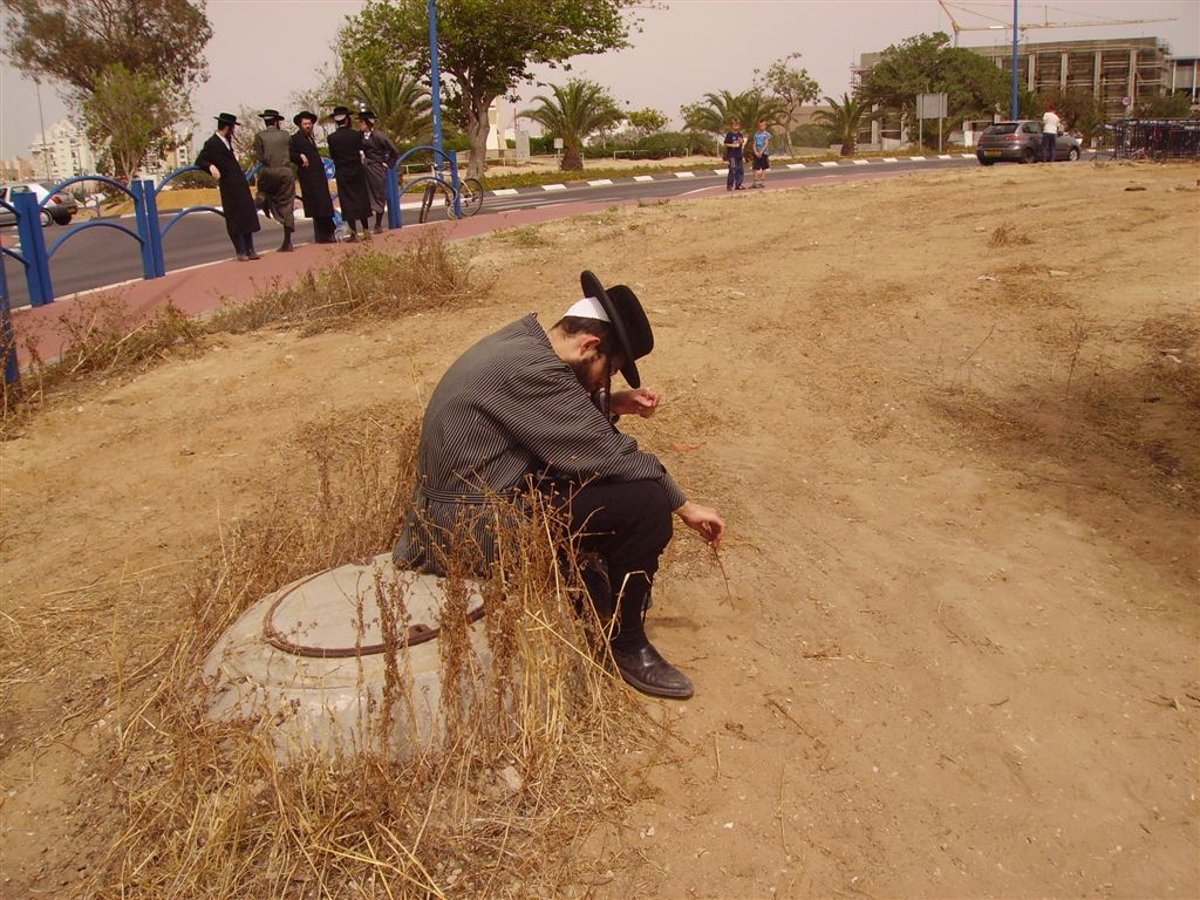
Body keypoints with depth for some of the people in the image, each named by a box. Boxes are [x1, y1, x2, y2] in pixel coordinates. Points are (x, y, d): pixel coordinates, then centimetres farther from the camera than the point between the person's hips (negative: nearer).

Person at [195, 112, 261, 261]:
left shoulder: (226, 142, 15)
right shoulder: (211, 144, -9)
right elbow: (199, 161, -13)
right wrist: (211, 167, -29)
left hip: (241, 184, 8)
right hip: (229, 187, -8)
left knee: (248, 216, 9)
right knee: (235, 220, -3)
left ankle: (250, 250, 15)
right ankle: (241, 252, 2)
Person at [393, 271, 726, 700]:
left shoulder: (523, 340, 6)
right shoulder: (532, 370, -23)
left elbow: (565, 417, 21)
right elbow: (611, 455, -20)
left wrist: (612, 403, 4)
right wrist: (685, 506, -8)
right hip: (474, 532, -11)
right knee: (646, 501, -17)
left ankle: (591, 592, 23)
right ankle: (626, 643, 2)